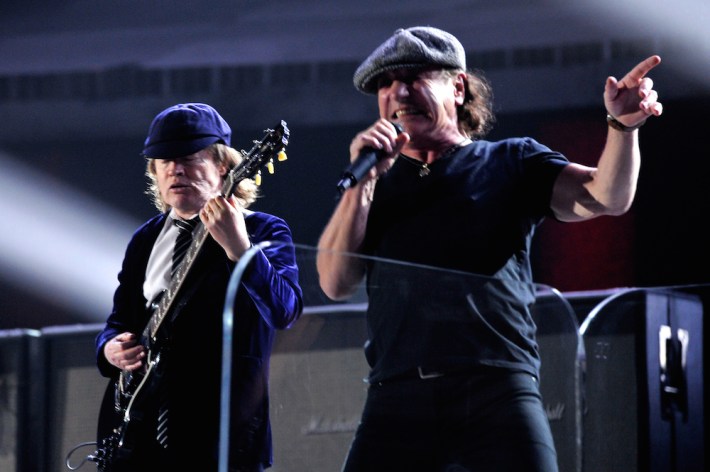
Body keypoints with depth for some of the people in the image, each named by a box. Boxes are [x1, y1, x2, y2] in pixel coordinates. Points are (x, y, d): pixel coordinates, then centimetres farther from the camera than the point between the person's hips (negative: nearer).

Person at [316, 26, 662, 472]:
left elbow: (605, 197, -1)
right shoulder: (377, 186, 21)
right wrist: (362, 179, 1)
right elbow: (336, 283, 9)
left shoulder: (511, 163, 14)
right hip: (398, 397, 2)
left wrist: (623, 126, -20)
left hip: (497, 389, -2)